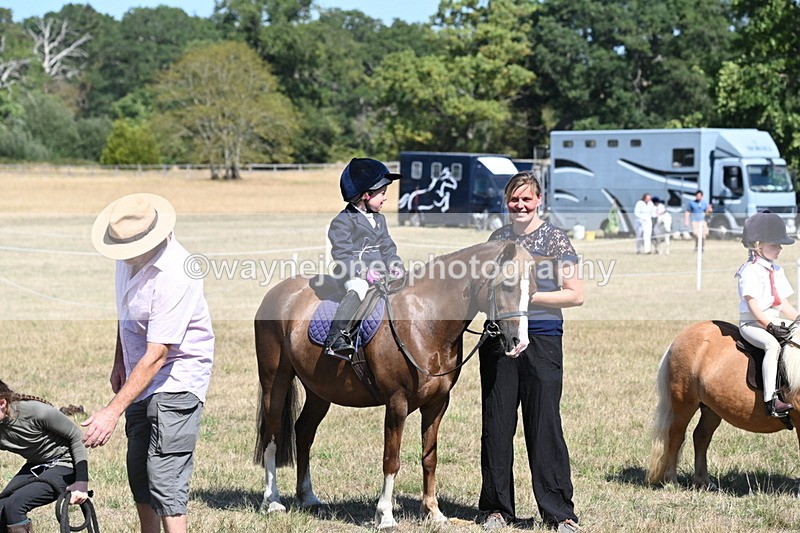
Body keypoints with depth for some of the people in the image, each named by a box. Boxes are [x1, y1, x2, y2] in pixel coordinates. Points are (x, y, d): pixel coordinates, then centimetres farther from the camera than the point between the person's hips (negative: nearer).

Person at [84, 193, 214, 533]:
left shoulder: (175, 276, -29)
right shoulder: (129, 256, -3)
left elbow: (156, 356, -31)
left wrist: (113, 411, -33)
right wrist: (119, 363, 21)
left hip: (176, 381, -9)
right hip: (140, 378, 9)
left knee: (165, 477, -16)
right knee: (138, 471, 15)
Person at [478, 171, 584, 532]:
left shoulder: (554, 238, -2)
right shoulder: (498, 238, 10)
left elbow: (575, 295, -6)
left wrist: (529, 296, -15)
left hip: (541, 339, -4)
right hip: (498, 337, 4)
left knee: (544, 425, -3)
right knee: (496, 424, 7)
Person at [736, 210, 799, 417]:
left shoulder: (777, 271, 16)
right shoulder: (750, 272, -10)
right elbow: (753, 306, -18)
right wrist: (769, 326, -25)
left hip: (774, 322, 9)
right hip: (752, 324, -9)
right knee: (773, 344, -35)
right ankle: (771, 400, -43)